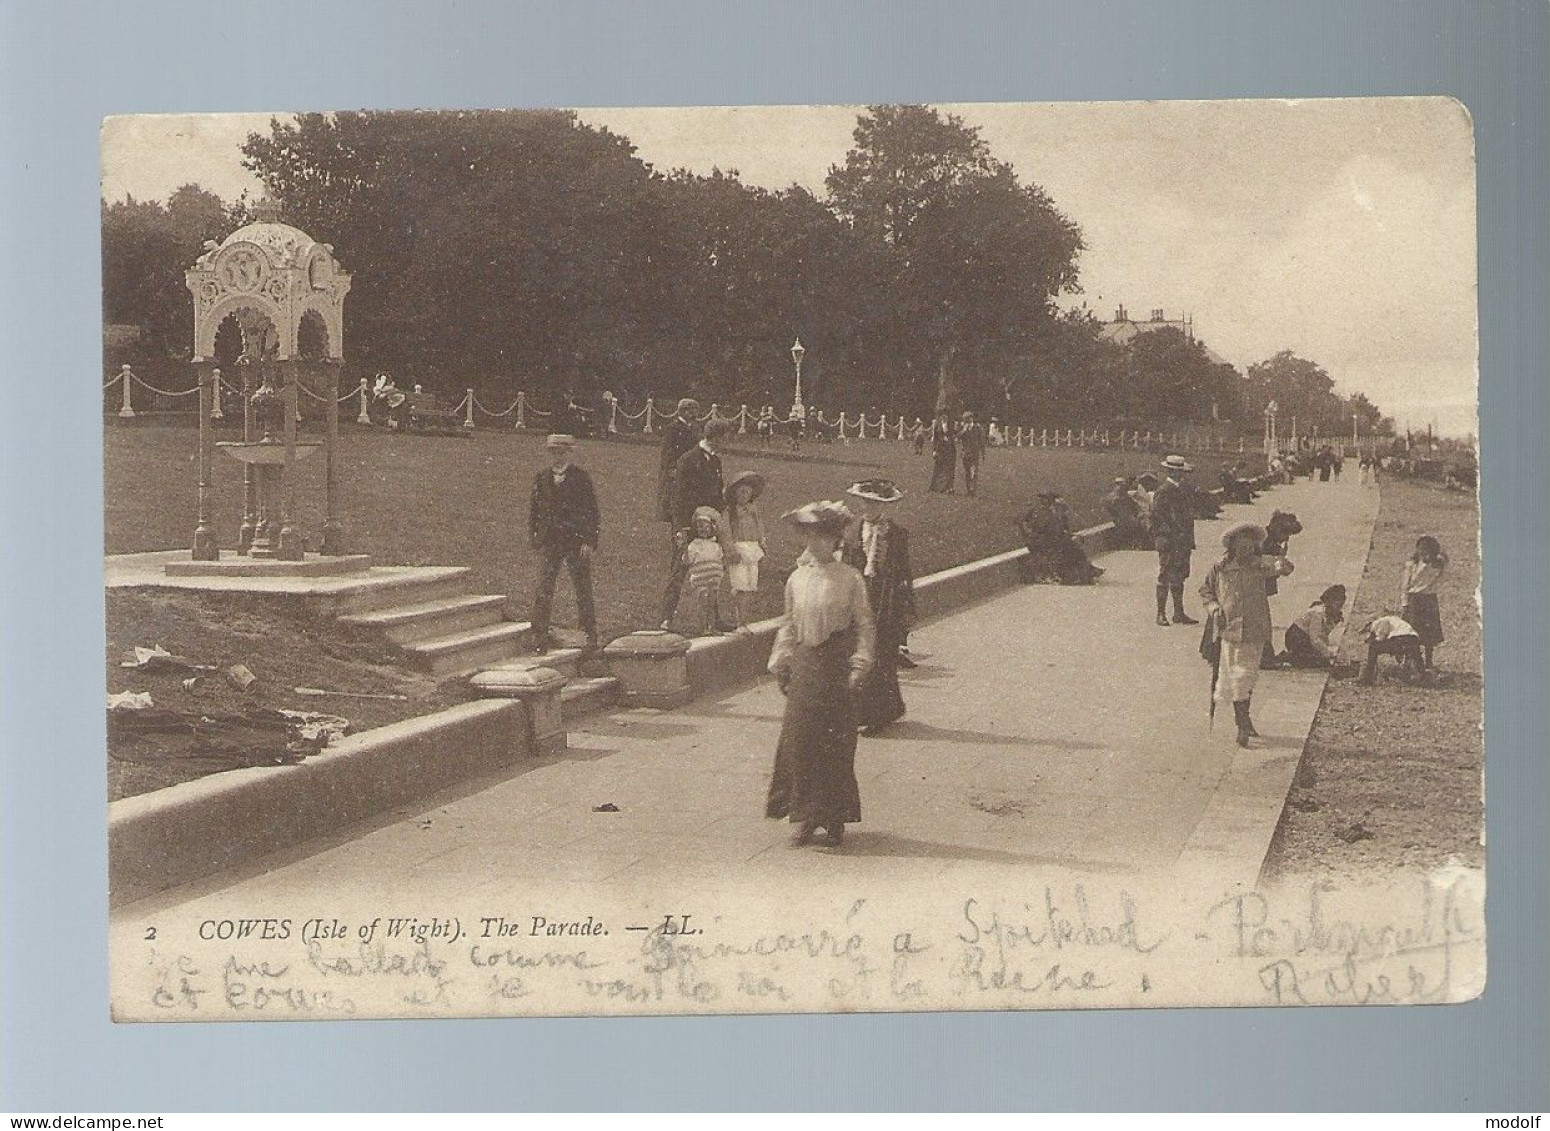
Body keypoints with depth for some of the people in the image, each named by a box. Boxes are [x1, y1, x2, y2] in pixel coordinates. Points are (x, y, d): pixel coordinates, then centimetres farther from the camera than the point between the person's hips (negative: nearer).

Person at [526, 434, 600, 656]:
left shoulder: (581, 478, -1)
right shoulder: (540, 479, 8)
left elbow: (591, 512, -3)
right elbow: (533, 509, 13)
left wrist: (589, 542, -10)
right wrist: (533, 536, 4)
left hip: (577, 542, -2)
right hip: (548, 542, 2)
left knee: (583, 591, 5)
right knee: (543, 590, -4)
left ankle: (591, 636, 16)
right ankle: (540, 637, 0)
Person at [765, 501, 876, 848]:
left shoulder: (849, 578, -3)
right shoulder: (796, 579, 8)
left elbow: (864, 624, -1)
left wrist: (860, 664, -9)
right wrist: (780, 663, 11)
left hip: (836, 666, -3)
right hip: (803, 665, 3)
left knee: (836, 743, 0)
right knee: (798, 741, 0)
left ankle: (835, 819, 12)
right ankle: (805, 816, 10)